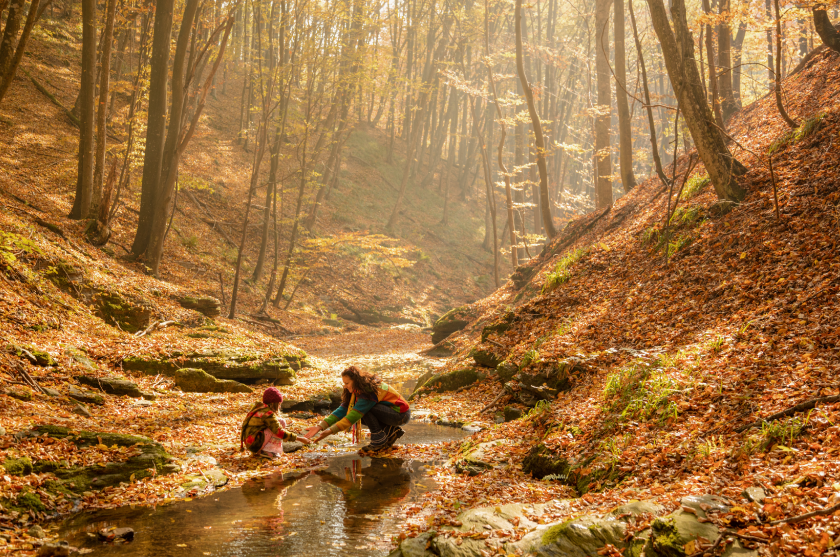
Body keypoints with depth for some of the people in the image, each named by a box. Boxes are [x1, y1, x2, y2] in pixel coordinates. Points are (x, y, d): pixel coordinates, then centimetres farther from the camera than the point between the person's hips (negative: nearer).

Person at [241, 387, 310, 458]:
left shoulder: (259, 407, 14)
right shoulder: (268, 414, -14)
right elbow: (280, 433, -20)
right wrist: (299, 439, -17)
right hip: (255, 443, -9)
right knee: (281, 422, -11)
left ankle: (257, 450, 10)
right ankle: (266, 450, -11)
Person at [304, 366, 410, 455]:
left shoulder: (369, 392, -25)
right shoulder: (356, 391, 3)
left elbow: (354, 416, -29)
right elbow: (342, 410, -4)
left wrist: (330, 431, -31)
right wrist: (320, 426, -14)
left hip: (401, 414, -9)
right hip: (391, 412, 9)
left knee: (363, 410, -24)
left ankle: (379, 439, -11)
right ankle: (391, 431, 7)